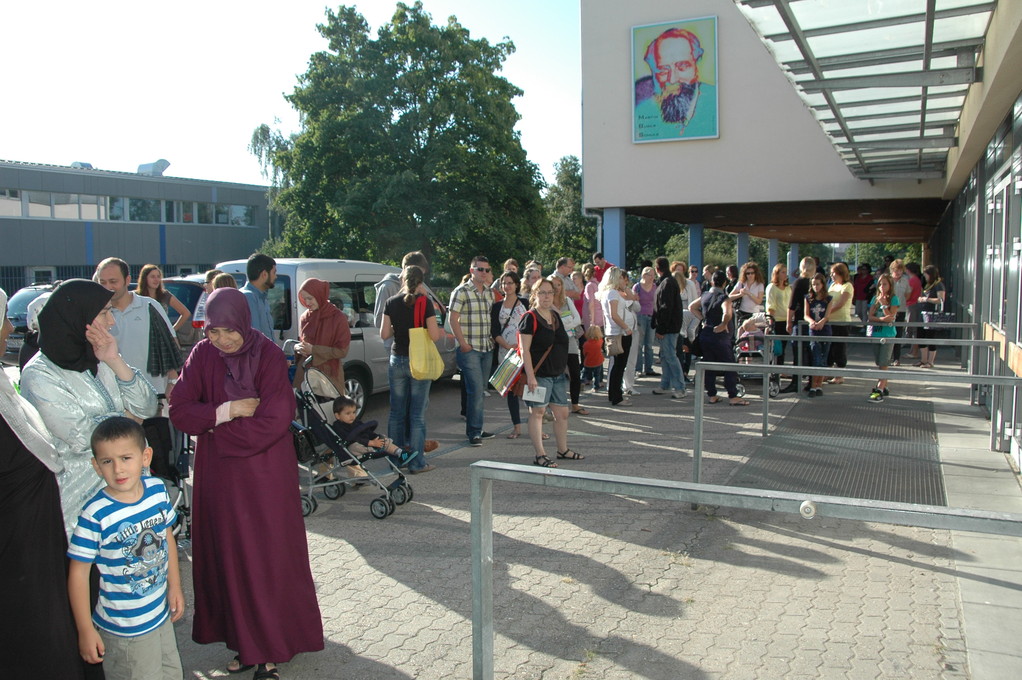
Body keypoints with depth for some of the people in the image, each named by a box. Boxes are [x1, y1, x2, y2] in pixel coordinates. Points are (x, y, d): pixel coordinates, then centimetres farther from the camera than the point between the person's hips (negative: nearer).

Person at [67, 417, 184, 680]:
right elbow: (78, 572, -16)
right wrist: (86, 630, -11)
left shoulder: (158, 489, -8)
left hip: (161, 614, 6)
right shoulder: (95, 515, -24)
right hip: (124, 629, -5)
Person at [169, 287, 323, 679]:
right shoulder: (202, 356, 0)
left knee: (267, 557, 3)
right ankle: (243, 640, 25)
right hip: (217, 475, 4)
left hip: (264, 474, -4)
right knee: (226, 555, 10)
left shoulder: (269, 356, -11)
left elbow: (274, 422, -19)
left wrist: (214, 427, -11)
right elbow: (179, 412, -4)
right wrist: (227, 410, -17)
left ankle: (271, 648, 17)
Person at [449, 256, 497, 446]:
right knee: (476, 389, -11)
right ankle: (474, 432, -3)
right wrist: (463, 343, -14)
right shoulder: (461, 292, -6)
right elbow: (453, 319, -9)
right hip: (469, 349, -7)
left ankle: (475, 429, 21)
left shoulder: (490, 293, 14)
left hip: (487, 348, 7)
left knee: (480, 390, 12)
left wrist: (493, 340, 11)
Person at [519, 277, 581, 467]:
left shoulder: (555, 316, 13)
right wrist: (530, 375, -21)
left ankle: (563, 450, 27)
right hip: (539, 375, -8)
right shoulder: (530, 318, -11)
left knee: (562, 413, 13)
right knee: (537, 412, -2)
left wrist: (564, 368, 20)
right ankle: (540, 455, 2)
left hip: (558, 374, 8)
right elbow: (525, 350, -15)